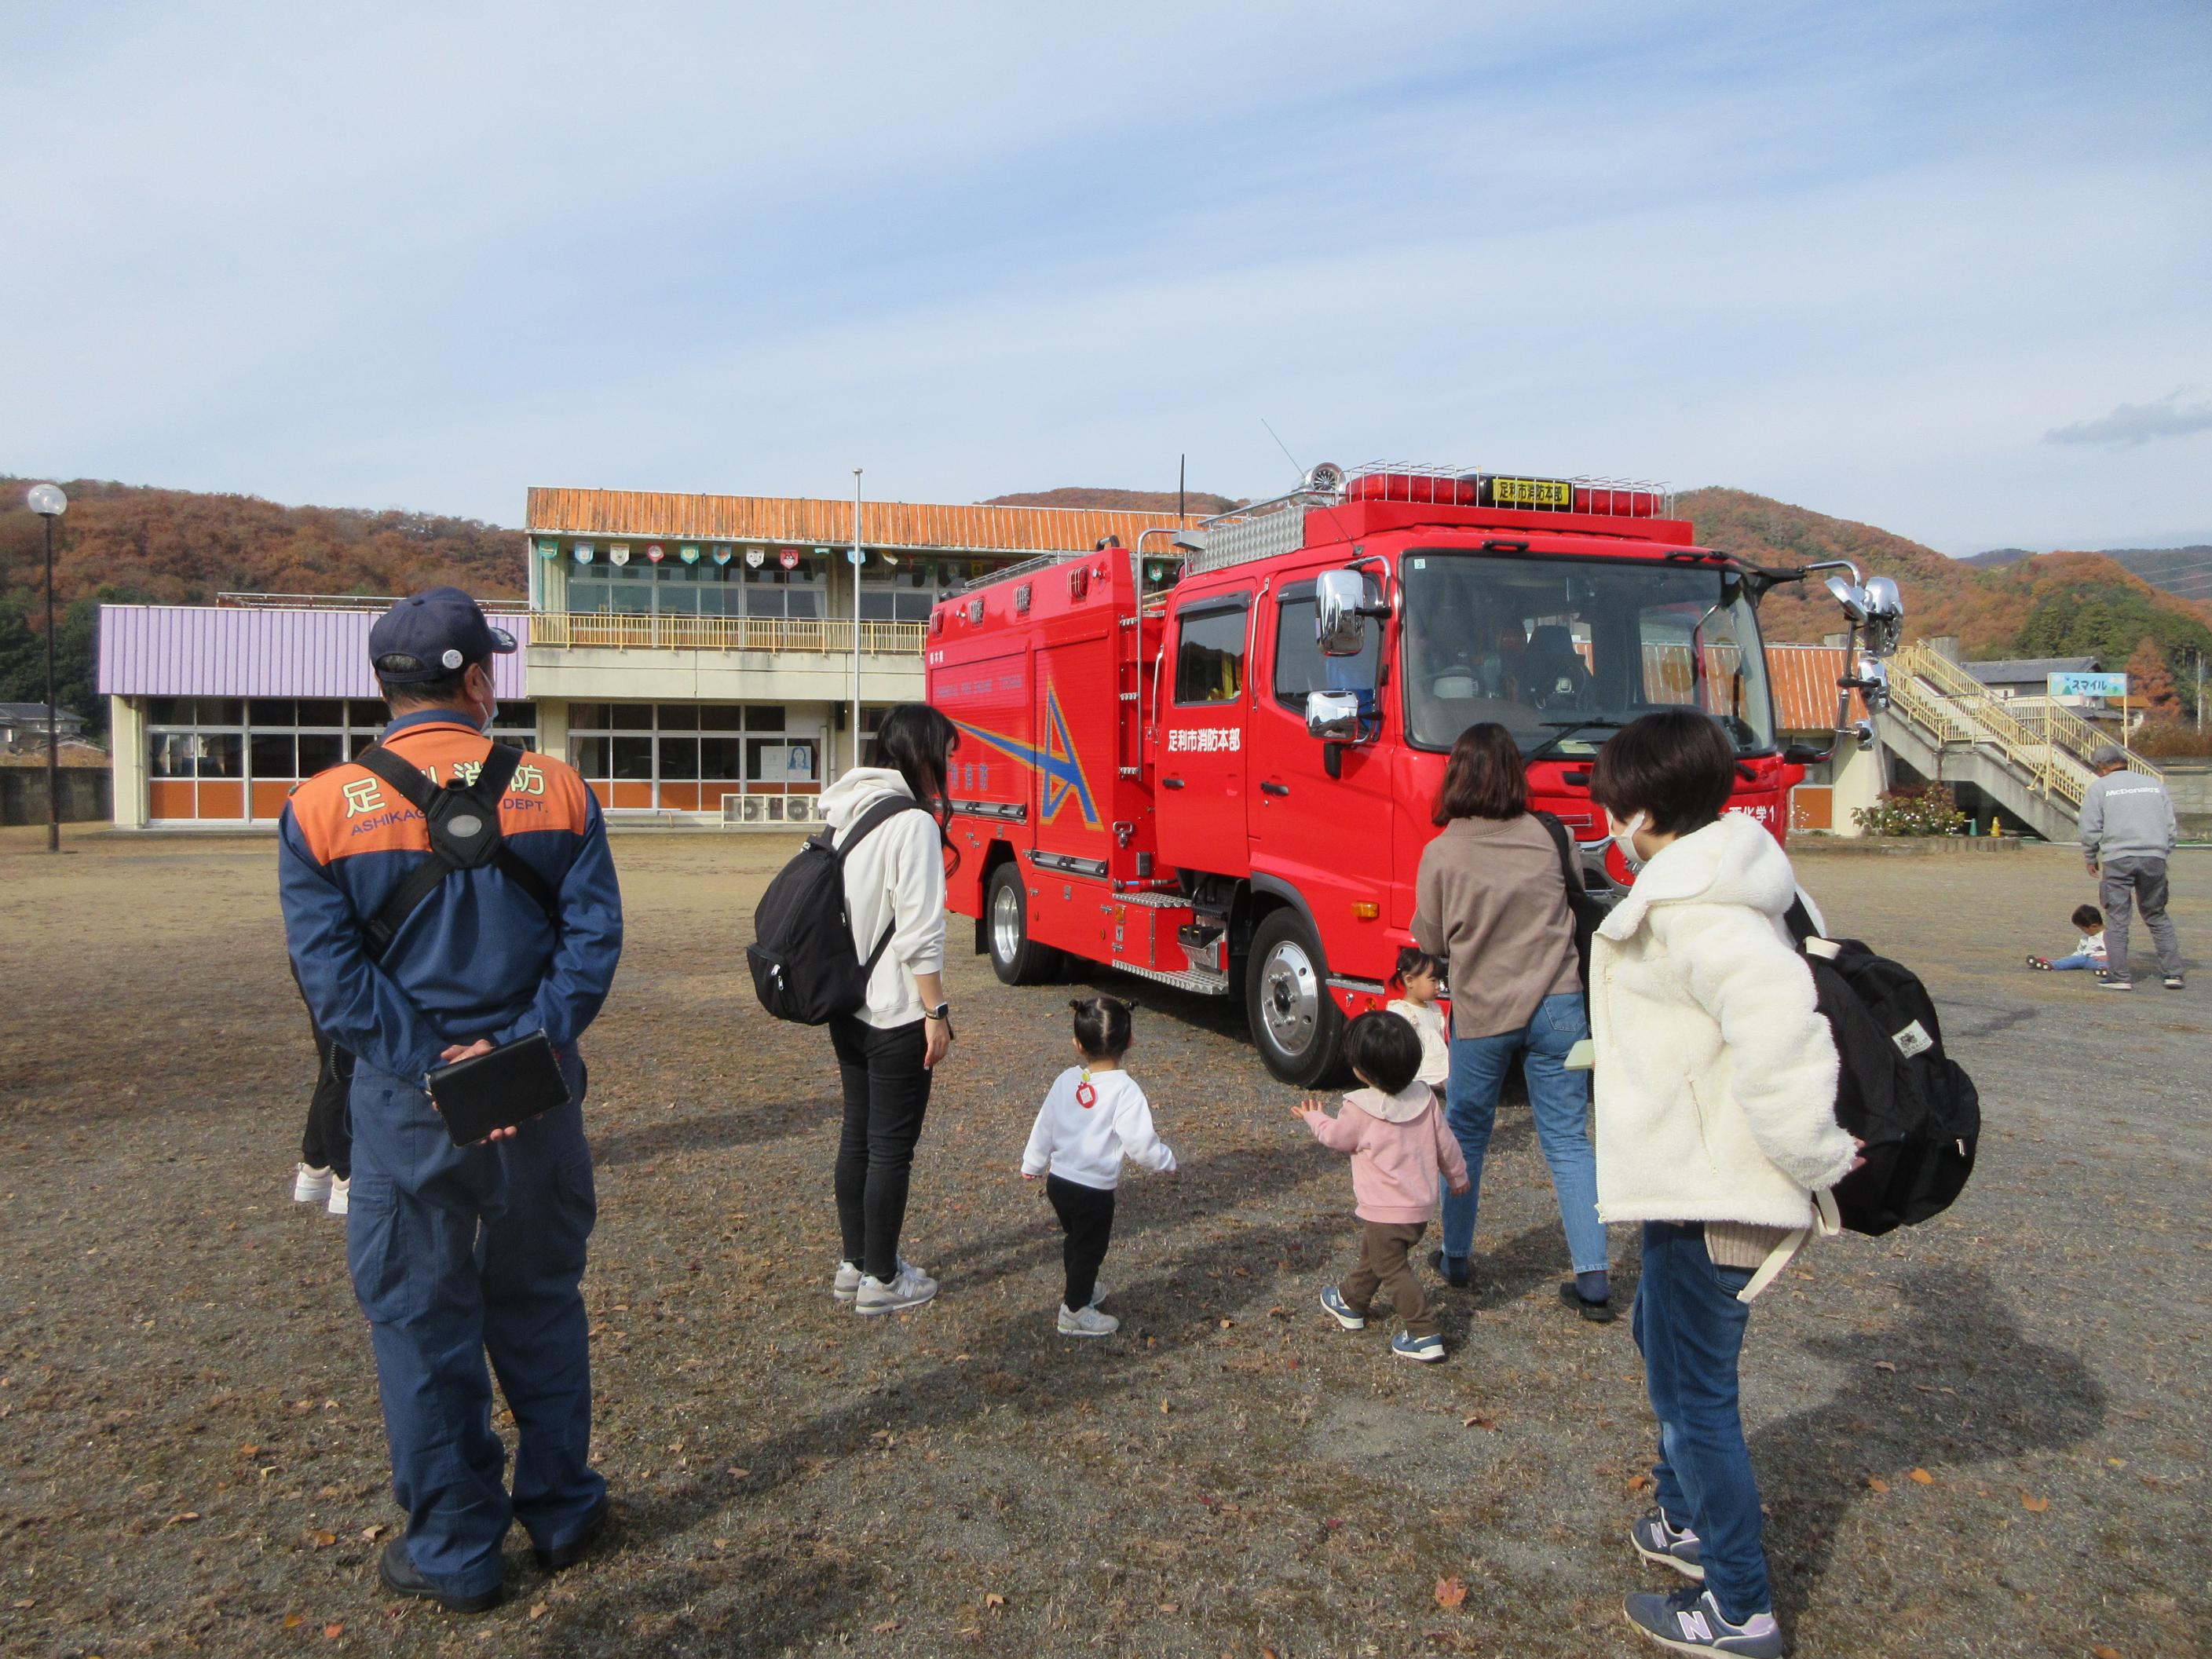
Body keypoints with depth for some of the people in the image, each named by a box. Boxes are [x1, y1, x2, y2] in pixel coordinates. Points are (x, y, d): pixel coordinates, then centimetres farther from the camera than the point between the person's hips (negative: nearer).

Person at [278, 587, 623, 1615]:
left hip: (407, 1106, -1)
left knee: (422, 1323, 12)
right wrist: (521, 1047, -12)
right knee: (540, 1306, 19)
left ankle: (455, 1554, 25)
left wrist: (430, 1069, -12)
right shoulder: (556, 791, -2)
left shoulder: (323, 809, -4)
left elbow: (331, 974, -11)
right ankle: (560, 1512, 32)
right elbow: (593, 938, -9)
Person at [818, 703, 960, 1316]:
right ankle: (881, 1280, 15)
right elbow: (919, 933, -20)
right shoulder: (913, 823, -18)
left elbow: (843, 910, 12)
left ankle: (855, 1264, 29)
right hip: (896, 1014, -8)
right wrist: (936, 1011, -13)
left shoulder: (848, 815, 8)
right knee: (892, 1146, 4)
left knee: (857, 1134, 17)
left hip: (847, 1008, 8)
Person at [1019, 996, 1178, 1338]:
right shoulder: (1125, 1091, -20)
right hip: (1094, 1190, -6)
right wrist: (1166, 1161, 1)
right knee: (1091, 1249, 13)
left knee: (1076, 1239, 27)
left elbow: (1043, 1127, 7)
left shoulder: (1066, 1080, -3)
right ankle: (1075, 1312, 24)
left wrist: (1032, 1165, 22)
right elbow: (1140, 1143, -19)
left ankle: (1078, 1289, 46)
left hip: (1058, 1180, 6)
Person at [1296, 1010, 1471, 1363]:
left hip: (1384, 1211, -8)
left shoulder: (1359, 1108, -21)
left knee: (1392, 1269, 3)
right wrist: (1457, 1175, 23)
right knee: (1373, 1255, 25)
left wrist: (1313, 1118, 17)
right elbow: (1445, 1142, 5)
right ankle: (1350, 1301, 44)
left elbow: (1336, 1138, -3)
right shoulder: (1425, 1097, -5)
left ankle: (1424, 1336, 0)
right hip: (1422, 1206, 8)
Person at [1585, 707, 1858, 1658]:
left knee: (1692, 1388, 4)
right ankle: (1687, 1518, 45)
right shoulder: (1726, 880, 8)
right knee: (1665, 1338, 26)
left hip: (1710, 1191, -11)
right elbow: (1773, 997, 15)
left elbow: (1775, 1012, -38)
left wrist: (1810, 1151, -28)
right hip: (1705, 1177, 11)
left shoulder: (1684, 908, -24)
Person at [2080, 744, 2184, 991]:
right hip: (2154, 858, 4)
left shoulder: (2099, 788, 3)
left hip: (2118, 860, -4)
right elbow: (2172, 827, 14)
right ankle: (2173, 973, 12)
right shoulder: (2154, 784, 15)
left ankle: (2121, 976, 0)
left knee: (2116, 919, 1)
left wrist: (2091, 859, 12)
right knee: (2158, 917, 15)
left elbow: (2090, 830, -2)